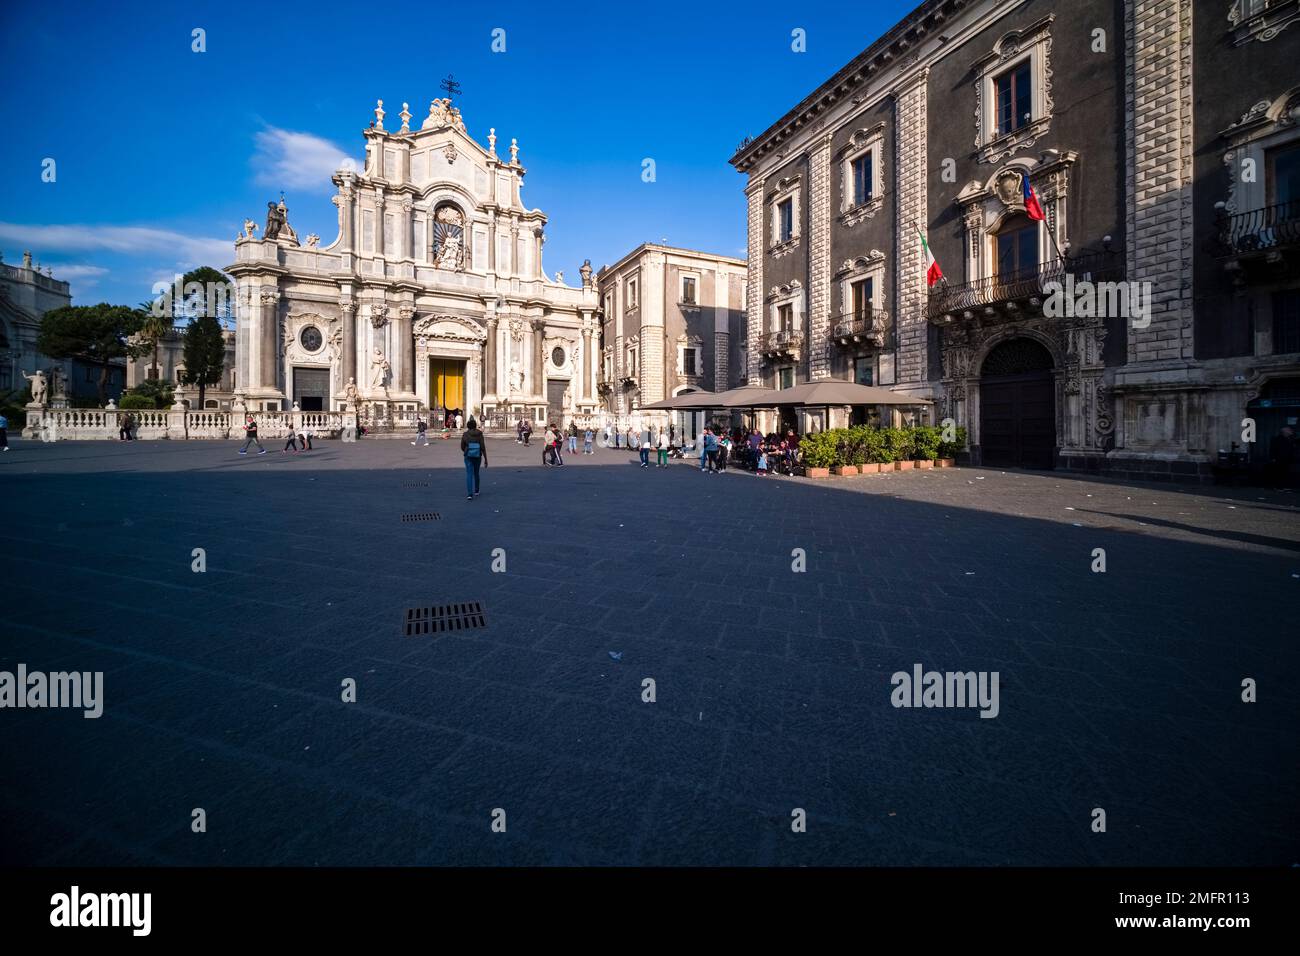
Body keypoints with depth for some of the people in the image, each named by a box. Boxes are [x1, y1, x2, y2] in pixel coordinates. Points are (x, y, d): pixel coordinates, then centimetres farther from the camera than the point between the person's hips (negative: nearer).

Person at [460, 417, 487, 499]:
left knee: (469, 474, -4)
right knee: (476, 473, 22)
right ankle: (476, 491, 34)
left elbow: (462, 447, 4)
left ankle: (469, 494, -18)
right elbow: (483, 447, -8)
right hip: (477, 456, 1)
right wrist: (486, 459, -4)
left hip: (468, 456, -1)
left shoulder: (465, 434, -2)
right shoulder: (480, 434, -3)